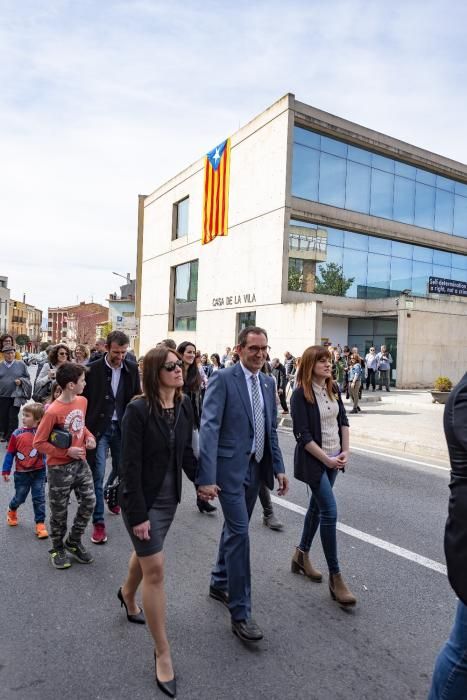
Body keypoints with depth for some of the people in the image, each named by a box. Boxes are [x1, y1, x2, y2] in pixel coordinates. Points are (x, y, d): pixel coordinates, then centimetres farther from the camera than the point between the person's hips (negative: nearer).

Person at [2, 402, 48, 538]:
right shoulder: (17, 434, -9)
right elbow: (10, 453, -1)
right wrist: (6, 471, 1)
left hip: (39, 472, -1)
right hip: (22, 473, 1)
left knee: (39, 498, 2)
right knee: (19, 497, 17)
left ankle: (40, 524, 14)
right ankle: (12, 510, 50)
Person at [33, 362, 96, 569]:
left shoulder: (82, 401, -2)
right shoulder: (53, 412, -23)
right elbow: (38, 442, -16)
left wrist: (89, 436, -2)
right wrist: (67, 452, -20)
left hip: (80, 463, 6)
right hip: (59, 468, -6)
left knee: (89, 502, 9)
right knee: (59, 511, 10)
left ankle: (74, 542, 31)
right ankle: (58, 549, 33)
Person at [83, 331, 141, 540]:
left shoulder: (132, 369, 0)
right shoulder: (93, 369, -8)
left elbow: (136, 397, 7)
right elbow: (84, 399, -3)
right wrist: (85, 429, -4)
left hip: (121, 427, 3)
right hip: (98, 427, -3)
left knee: (121, 468, 16)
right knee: (97, 475, -2)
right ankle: (98, 523, 8)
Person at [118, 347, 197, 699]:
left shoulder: (185, 405, -5)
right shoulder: (138, 409, -23)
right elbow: (131, 466, -21)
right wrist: (138, 514, -19)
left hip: (169, 497, 6)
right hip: (142, 499, -6)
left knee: (146, 551, 26)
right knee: (155, 569, -1)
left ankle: (128, 594, 57)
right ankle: (163, 653, 15)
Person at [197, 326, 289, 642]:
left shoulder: (268, 383, 8)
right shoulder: (223, 379, -13)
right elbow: (209, 428, -19)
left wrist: (279, 468, 10)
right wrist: (206, 477, -24)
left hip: (256, 468, 7)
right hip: (230, 467, -7)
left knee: (235, 528, 19)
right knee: (240, 531, -6)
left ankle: (220, 583, 39)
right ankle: (240, 612, 8)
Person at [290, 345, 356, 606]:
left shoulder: (334, 388, 4)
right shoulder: (301, 393, -15)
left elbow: (343, 420, 9)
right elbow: (303, 434, -17)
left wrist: (345, 452, -1)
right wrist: (327, 459, -16)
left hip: (334, 458, 7)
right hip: (314, 459, -7)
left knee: (317, 506, 17)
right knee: (330, 511, -8)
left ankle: (302, 554, 36)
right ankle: (336, 576, 5)